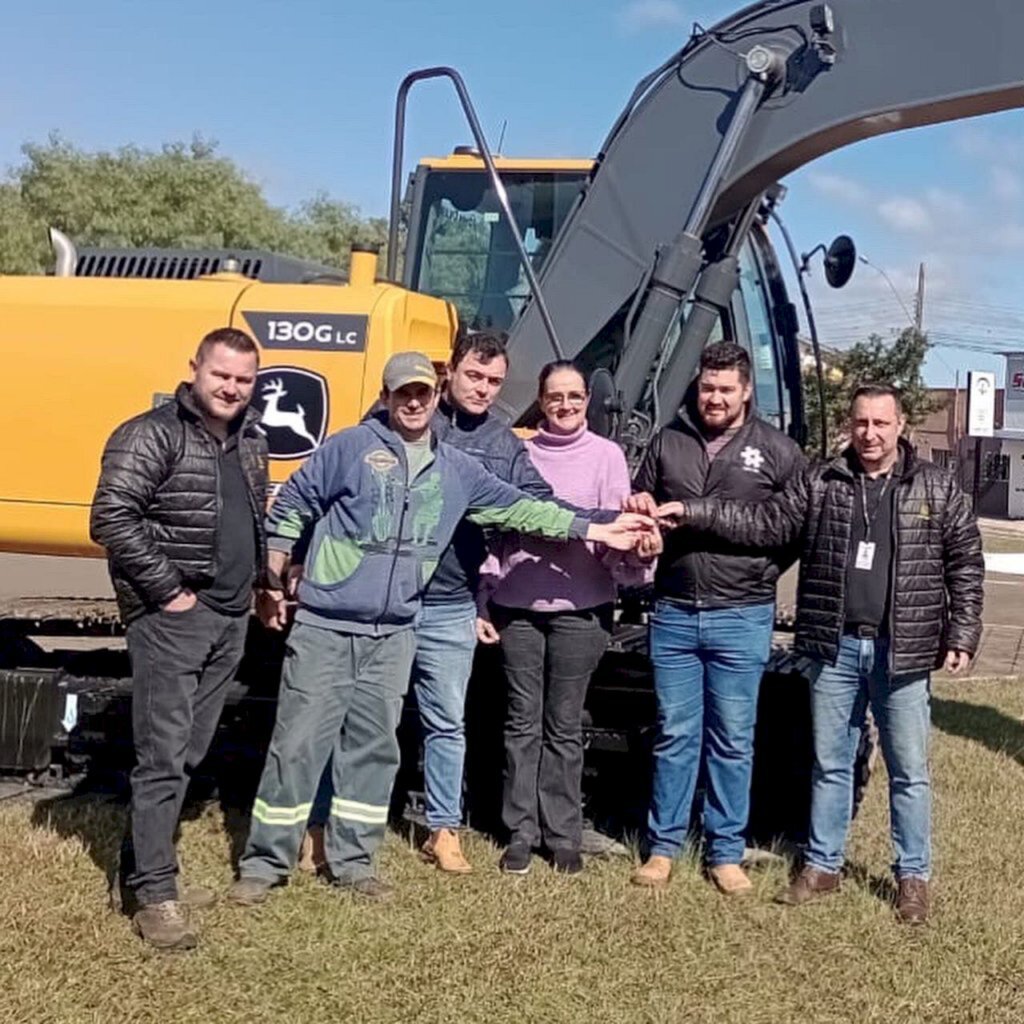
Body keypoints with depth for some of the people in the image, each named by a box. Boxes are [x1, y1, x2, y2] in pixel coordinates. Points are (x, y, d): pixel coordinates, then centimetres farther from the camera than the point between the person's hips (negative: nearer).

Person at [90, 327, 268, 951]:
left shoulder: (251, 442, 13)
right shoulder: (152, 436, -11)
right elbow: (111, 519, -19)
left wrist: (261, 578, 14)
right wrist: (167, 589, -17)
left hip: (231, 619, 7)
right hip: (171, 618, -7)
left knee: (189, 753, 12)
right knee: (164, 754, -6)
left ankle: (145, 868, 25)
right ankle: (154, 894, 1)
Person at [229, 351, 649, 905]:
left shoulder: (456, 469, 10)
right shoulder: (351, 446, -4)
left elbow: (517, 508, 13)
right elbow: (289, 509, 2)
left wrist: (596, 530, 10)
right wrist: (272, 583, 0)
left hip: (393, 635, 4)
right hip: (325, 626, -4)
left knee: (373, 747, 10)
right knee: (299, 743, -2)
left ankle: (352, 861, 22)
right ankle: (264, 862, 9)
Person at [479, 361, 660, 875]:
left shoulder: (606, 455, 3)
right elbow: (496, 531, 13)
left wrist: (635, 551, -25)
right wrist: (484, 601, 9)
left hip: (580, 608, -2)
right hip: (516, 606, 2)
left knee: (564, 725, 5)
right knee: (522, 721, 7)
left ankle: (563, 835, 14)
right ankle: (520, 832, 15)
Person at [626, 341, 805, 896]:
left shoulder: (777, 450, 2)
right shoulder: (667, 443, 9)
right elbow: (639, 512, 19)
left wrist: (765, 572, -5)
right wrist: (639, 512, -3)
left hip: (741, 618, -2)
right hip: (673, 613, 2)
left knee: (732, 741, 7)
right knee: (674, 735, 9)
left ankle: (725, 853, 17)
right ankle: (663, 846, 19)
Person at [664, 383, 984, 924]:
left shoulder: (937, 487, 1)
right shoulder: (819, 481, 4)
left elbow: (966, 564, 2)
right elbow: (766, 523, 2)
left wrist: (961, 636, -4)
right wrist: (693, 513, -8)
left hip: (903, 652, -1)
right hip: (835, 648, 2)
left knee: (908, 770, 7)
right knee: (829, 764, 12)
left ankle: (913, 876, 20)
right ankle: (822, 865, 26)